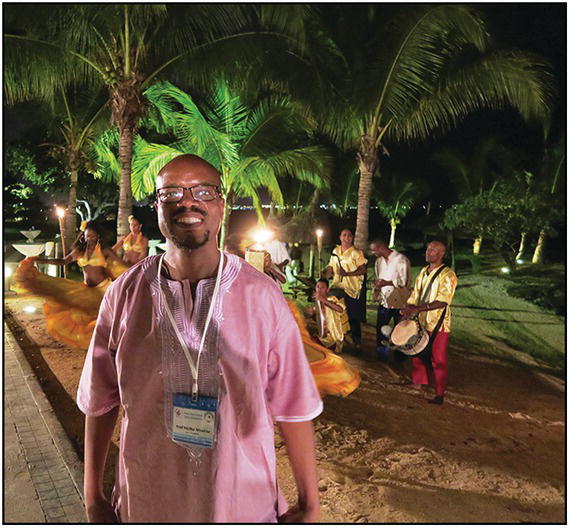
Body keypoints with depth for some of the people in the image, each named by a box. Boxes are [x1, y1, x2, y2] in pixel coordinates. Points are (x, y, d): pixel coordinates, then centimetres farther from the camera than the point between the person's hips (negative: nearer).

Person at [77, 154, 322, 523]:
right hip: (146, 506, 2)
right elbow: (100, 402, 0)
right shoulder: (124, 294, -9)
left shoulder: (262, 296, -14)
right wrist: (93, 498, 6)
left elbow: (293, 406, -10)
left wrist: (309, 504, -5)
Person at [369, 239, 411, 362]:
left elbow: (404, 281, -18)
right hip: (384, 300, 6)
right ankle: (381, 355, 24)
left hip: (399, 302, -6)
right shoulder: (379, 261, 9)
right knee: (380, 328, 9)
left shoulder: (401, 260, -15)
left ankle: (399, 358, 22)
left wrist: (386, 283, -27)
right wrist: (377, 287, 0)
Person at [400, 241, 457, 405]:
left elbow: (442, 302, -22)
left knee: (438, 359, 1)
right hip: (421, 321, 7)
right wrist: (407, 308, -3)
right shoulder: (423, 272, 10)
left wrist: (418, 309, -28)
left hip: (438, 324, -7)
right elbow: (415, 294, 14)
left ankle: (440, 394, 13)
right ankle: (418, 381, 38)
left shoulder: (447, 275, -13)